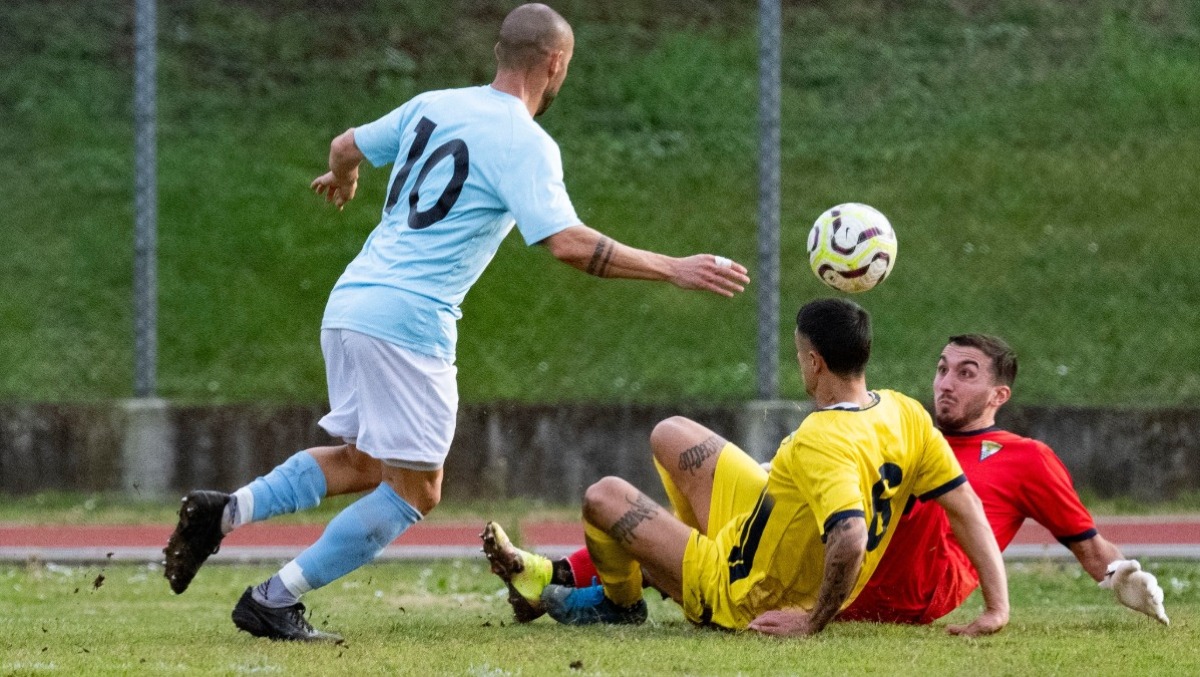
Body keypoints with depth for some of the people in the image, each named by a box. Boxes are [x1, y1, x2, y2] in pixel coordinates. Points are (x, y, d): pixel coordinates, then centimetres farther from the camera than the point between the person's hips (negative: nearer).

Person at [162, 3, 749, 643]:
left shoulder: (433, 105, 13)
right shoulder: (525, 145, -9)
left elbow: (347, 145, 27)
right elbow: (567, 243, -20)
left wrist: (342, 178, 51)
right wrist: (674, 270, -15)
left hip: (348, 304, 8)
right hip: (407, 323, -8)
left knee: (362, 463, 22)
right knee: (414, 490, 1)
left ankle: (223, 511, 7)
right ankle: (274, 601, -3)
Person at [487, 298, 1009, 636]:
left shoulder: (820, 444, -37)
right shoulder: (907, 416, -13)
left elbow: (850, 540, -49)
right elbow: (966, 508, -11)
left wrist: (814, 621, -33)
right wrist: (996, 607, -7)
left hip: (744, 601, -8)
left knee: (604, 497, 1)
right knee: (671, 436, 17)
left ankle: (620, 601, 32)